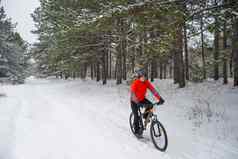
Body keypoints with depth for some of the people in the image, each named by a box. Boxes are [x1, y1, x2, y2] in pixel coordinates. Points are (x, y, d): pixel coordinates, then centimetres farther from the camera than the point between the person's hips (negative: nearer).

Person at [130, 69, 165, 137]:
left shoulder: (146, 82, -15)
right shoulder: (135, 83, -28)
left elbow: (153, 90, -21)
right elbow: (132, 94, -37)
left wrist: (160, 98, -32)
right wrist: (138, 102, -50)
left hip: (142, 99, 4)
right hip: (134, 101, -4)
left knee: (150, 105, -23)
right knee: (136, 116, -9)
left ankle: (145, 116, 5)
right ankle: (137, 131, 9)